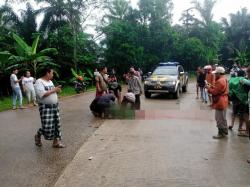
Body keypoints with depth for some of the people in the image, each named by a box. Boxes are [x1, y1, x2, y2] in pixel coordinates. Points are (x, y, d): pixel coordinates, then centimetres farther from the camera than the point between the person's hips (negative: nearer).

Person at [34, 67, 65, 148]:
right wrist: (53, 90, -18)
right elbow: (42, 94, -25)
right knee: (47, 126, -9)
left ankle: (56, 141, 18)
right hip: (45, 107, -8)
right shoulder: (39, 82, -12)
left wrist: (57, 89, 2)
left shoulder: (50, 81, 13)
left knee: (56, 124, 8)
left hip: (55, 106, 8)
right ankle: (38, 135, 21)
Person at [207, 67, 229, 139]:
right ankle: (224, 131, 31)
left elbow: (215, 92, -21)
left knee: (219, 119, -2)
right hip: (223, 102, 11)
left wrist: (209, 88, -7)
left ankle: (221, 133, 6)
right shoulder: (224, 79, 12)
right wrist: (211, 87, 6)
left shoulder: (220, 81, -22)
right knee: (223, 118, 20)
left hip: (220, 102, -11)